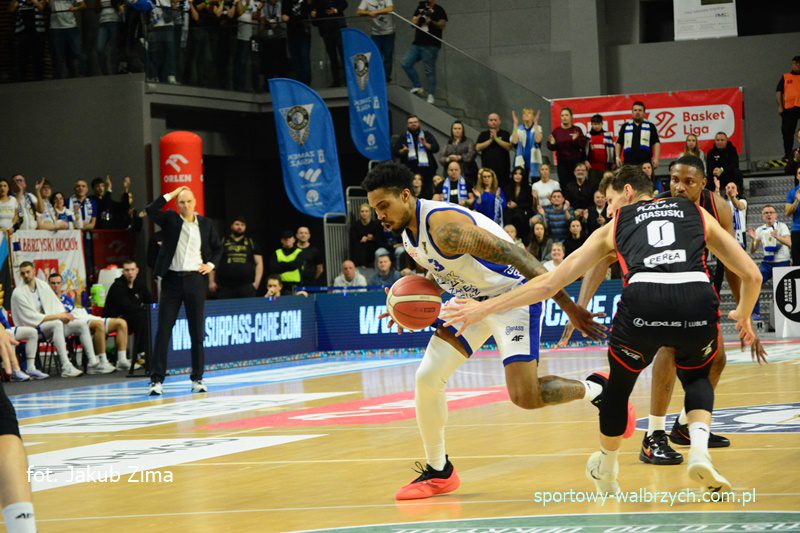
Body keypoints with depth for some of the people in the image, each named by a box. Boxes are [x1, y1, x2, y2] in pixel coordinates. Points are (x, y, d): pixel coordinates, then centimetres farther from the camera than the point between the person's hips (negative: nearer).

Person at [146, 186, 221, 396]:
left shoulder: (205, 224, 9)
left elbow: (217, 248, 19)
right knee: (163, 330, -4)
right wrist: (170, 194, -8)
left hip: (195, 279, 2)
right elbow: (150, 211, -13)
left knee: (197, 332, 6)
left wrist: (211, 264, 2)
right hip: (172, 279, -1)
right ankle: (156, 379, -3)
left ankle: (197, 378, 14)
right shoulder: (170, 219, 4)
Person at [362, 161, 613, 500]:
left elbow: (514, 256, -33)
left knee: (525, 397, -17)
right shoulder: (408, 234, -1)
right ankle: (438, 472, 13)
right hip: (471, 299, 8)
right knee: (426, 377, -2)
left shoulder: (444, 225, -31)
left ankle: (595, 390, 12)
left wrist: (568, 306, -36)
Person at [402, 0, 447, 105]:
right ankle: (417, 86, 8)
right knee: (406, 63, -3)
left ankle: (431, 95, -1)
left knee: (429, 71, -7)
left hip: (431, 46, -6)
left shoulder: (439, 10, 0)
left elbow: (442, 25, -11)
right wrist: (418, 18, -6)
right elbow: (413, 22, 15)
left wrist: (431, 22, -28)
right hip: (417, 44, 6)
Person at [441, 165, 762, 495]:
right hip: (698, 299, 1)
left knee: (619, 384, 29)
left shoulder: (613, 228, 28)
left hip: (642, 301, -1)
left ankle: (605, 471, 46)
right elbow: (752, 275, 28)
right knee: (696, 377, 31)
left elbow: (549, 284, 27)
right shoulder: (697, 213, 30)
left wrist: (485, 308, 35)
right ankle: (699, 451, 7)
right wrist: (743, 314, 50)